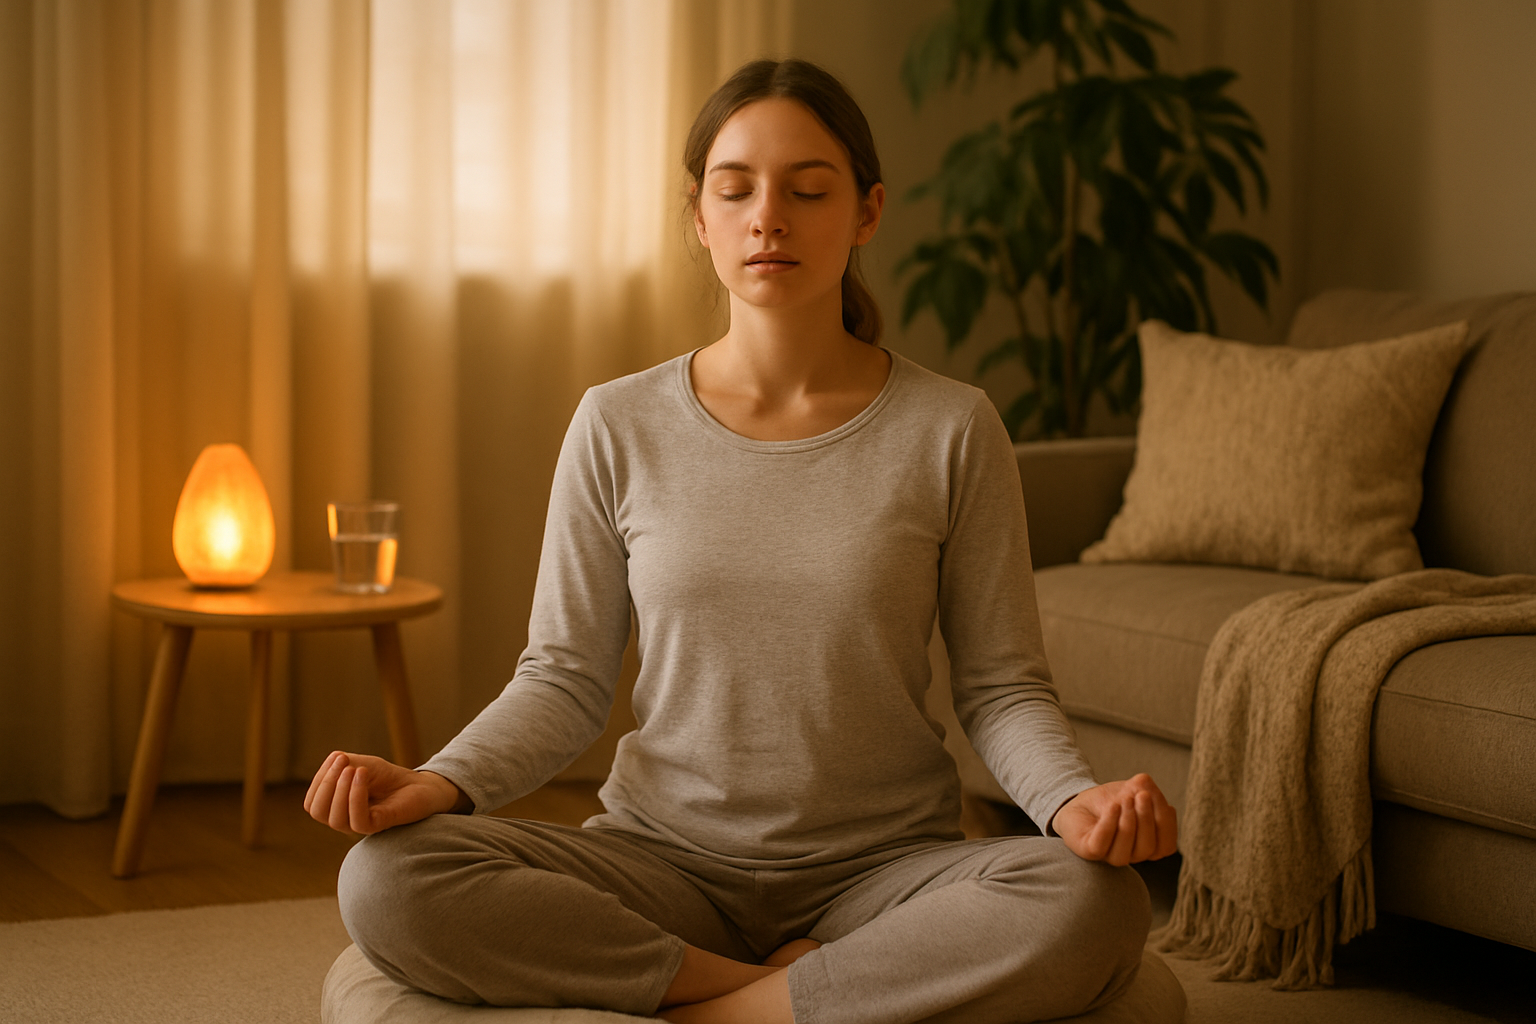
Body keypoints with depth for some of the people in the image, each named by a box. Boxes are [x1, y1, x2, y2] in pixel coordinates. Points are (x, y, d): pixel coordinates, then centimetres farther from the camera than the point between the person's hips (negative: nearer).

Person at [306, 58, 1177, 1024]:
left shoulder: (951, 429, -1)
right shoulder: (619, 427, 2)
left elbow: (1003, 687, 0)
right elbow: (565, 680, 4)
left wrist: (1076, 799, -21)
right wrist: (438, 783, -15)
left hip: (884, 864, 0)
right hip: (667, 856, 1)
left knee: (1094, 907, -33)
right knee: (387, 883, -26)